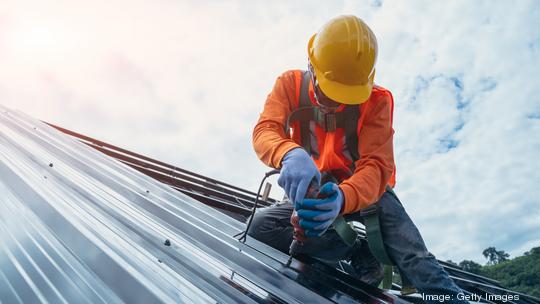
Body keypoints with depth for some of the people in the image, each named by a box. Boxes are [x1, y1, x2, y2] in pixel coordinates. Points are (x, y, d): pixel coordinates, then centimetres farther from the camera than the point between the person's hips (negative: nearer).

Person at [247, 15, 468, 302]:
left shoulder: (376, 100, -15)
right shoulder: (291, 84, -11)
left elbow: (377, 166, -26)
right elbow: (265, 131, -28)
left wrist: (343, 199, -50)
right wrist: (290, 154, -54)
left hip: (367, 190, -2)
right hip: (314, 190, 2)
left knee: (416, 260, -25)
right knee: (260, 226, -23)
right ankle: (359, 252, -17)